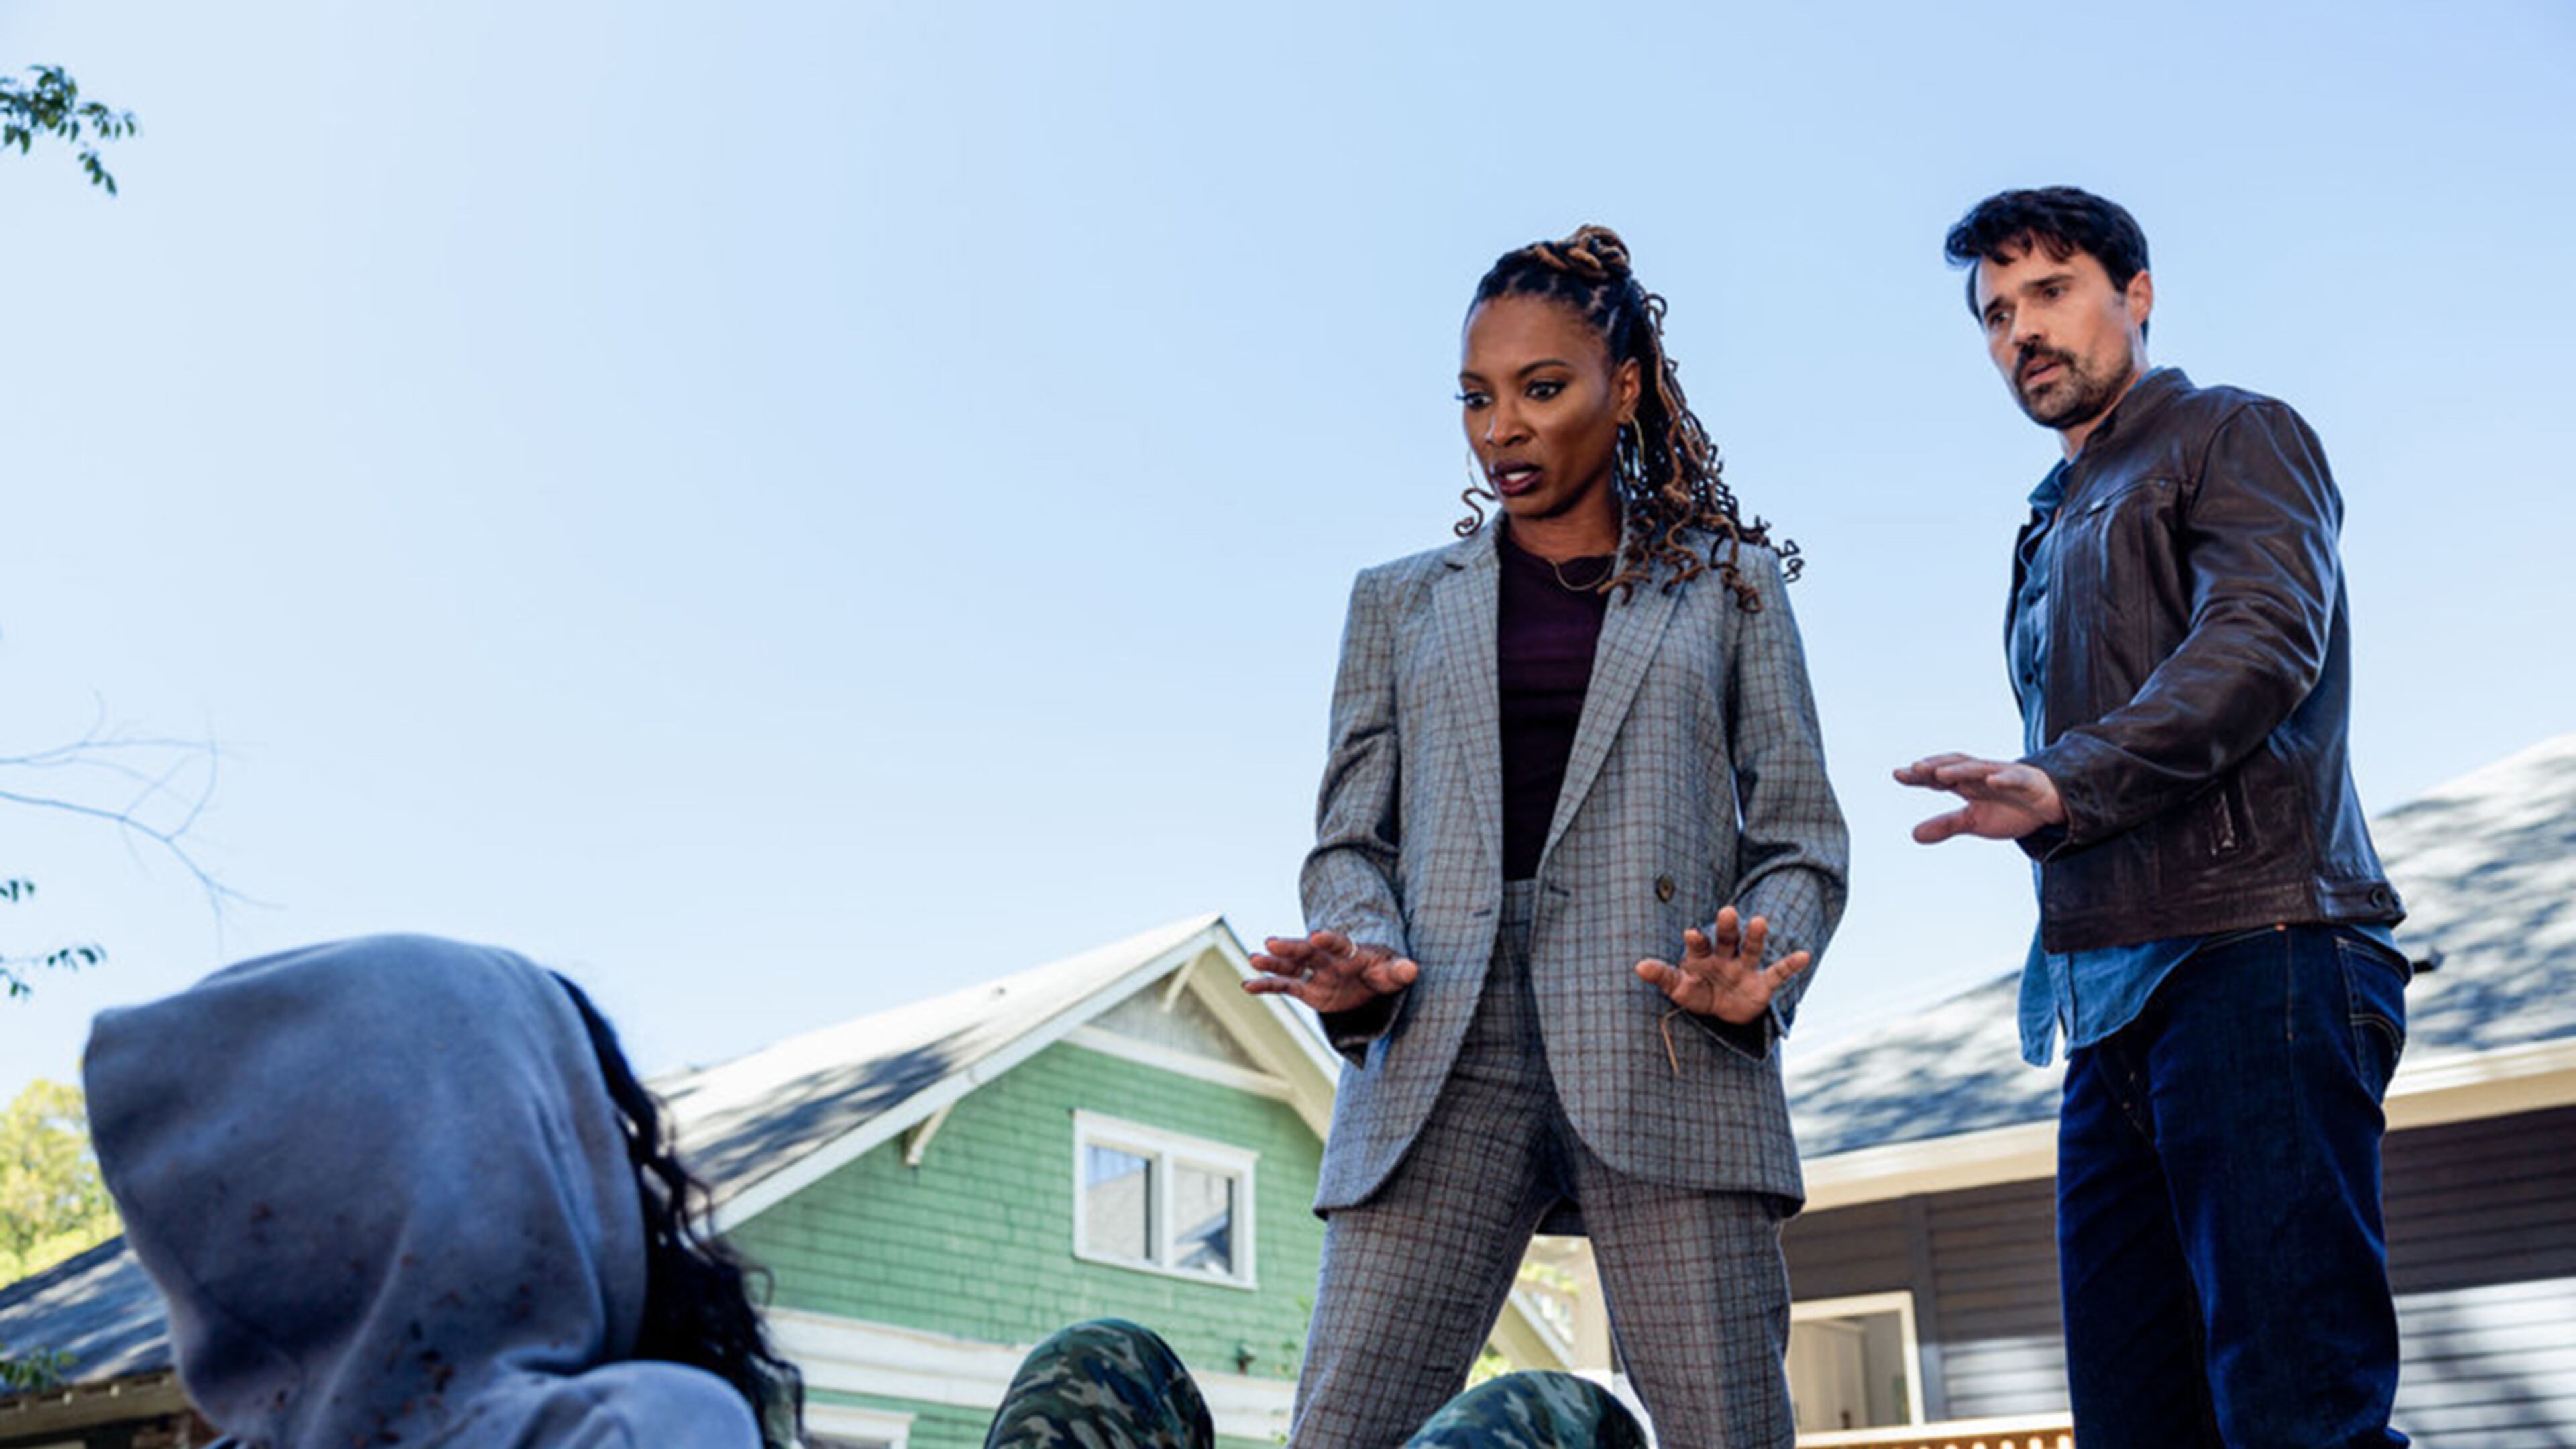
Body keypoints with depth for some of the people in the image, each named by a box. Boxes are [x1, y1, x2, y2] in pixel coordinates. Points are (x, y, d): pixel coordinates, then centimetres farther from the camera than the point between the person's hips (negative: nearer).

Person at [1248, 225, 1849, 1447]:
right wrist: (1357, 955, -7)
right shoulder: (1400, 602, 22)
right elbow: (1350, 836, 16)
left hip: (1663, 1047, -1)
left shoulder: (1726, 581, 18)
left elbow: (1797, 834, 12)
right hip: (1442, 1050, 2)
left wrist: (1757, 971, -9)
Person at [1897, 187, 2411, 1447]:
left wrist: (2062, 781, -25)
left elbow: (2267, 638, -13)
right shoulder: (2052, 533, 29)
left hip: (2248, 957, -8)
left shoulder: (2230, 437, 6)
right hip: (2114, 1009, 8)